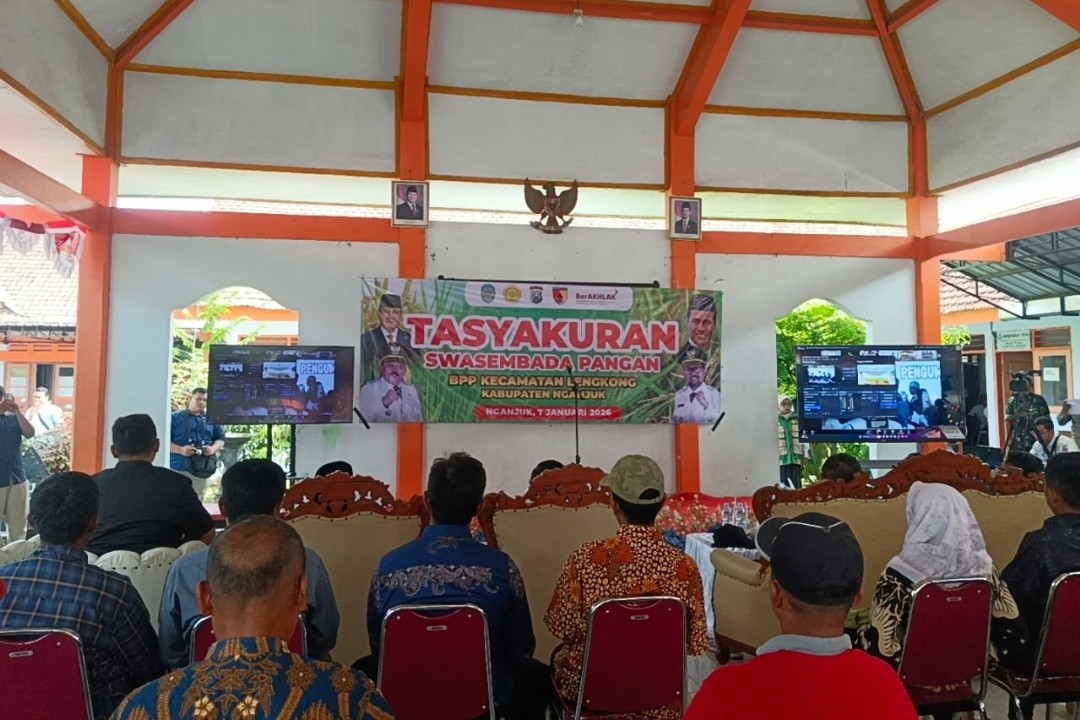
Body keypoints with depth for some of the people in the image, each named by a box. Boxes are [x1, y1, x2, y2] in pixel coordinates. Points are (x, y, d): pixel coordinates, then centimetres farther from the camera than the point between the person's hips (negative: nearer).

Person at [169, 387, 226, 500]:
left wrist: (213, 448, -6)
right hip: (178, 469, -3)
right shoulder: (175, 417, 2)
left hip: (202, 470, 3)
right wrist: (180, 450, -17)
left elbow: (221, 439, 16)